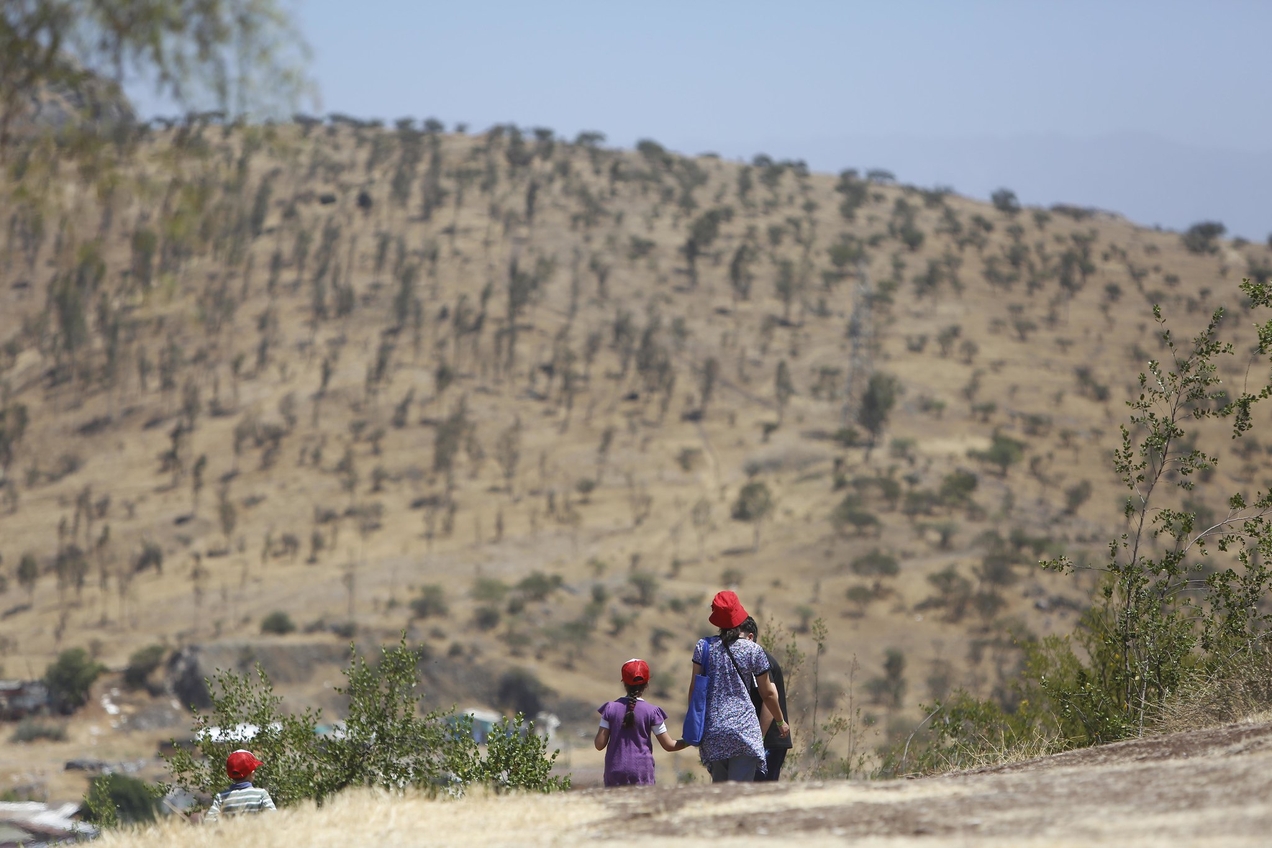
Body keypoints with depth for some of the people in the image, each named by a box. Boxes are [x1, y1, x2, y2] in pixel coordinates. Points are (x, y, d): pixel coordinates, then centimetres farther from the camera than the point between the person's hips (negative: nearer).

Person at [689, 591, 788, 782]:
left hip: (712, 733, 3)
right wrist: (781, 721, 23)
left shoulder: (704, 647, 1)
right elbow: (768, 693, 7)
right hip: (744, 730, -3)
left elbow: (695, 688, 3)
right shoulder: (754, 651, -2)